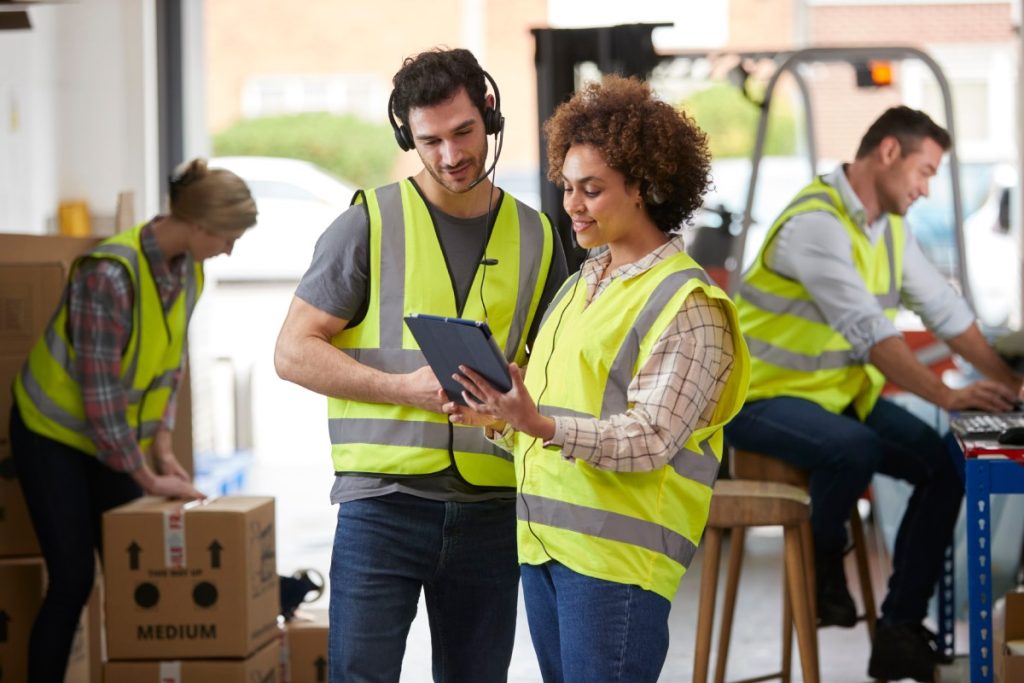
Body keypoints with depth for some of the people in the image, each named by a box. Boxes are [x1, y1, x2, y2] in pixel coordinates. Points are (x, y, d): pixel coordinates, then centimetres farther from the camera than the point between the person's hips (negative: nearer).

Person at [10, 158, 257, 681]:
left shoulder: (187, 266, -6)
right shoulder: (111, 274, -30)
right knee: (72, 582, -6)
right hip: (56, 434, -7)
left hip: (119, 437, 7)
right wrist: (147, 478, -20)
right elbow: (98, 392, -26)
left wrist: (162, 445, -2)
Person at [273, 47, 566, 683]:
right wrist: (404, 387, -15)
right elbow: (294, 351, -2)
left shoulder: (536, 237, 10)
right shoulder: (370, 223, 0)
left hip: (490, 507, 3)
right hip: (383, 502, -3)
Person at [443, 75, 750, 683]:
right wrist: (499, 416, 0)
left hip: (618, 548, -8)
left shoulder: (686, 304, -8)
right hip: (542, 540, 8)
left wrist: (543, 426, -29)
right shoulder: (582, 285, 19)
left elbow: (649, 438, -16)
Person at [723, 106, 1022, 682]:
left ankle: (900, 633, -6)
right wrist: (946, 396, -34)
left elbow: (945, 308, 7)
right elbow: (867, 328, -31)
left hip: (843, 391, 9)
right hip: (765, 396, -9)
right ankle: (824, 560, -6)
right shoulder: (816, 222, -23)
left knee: (944, 465, -8)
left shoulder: (890, 226, 6)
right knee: (853, 450, -36)